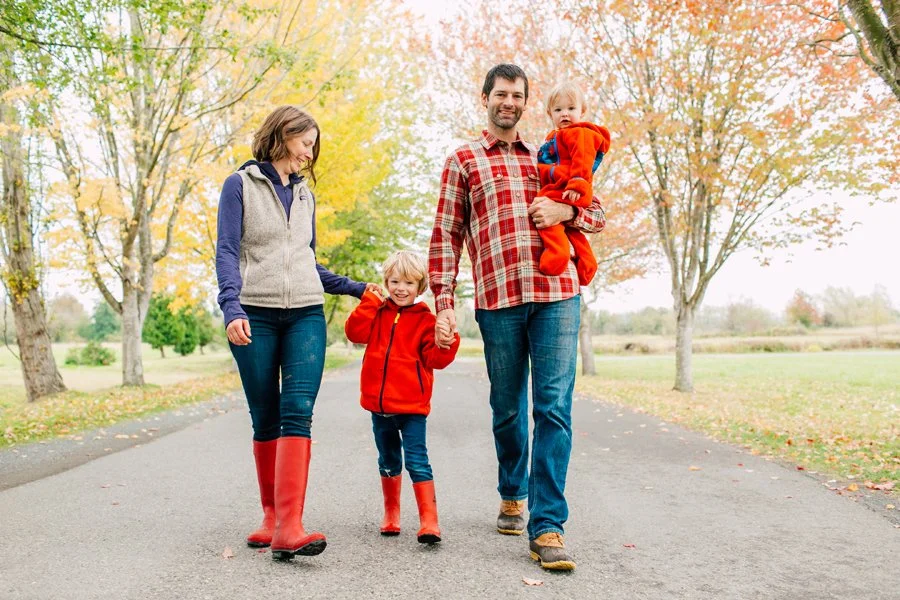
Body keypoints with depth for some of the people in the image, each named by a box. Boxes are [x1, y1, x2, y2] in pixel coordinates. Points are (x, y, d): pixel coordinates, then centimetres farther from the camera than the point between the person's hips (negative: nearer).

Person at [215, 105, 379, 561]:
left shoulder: (305, 194, 20)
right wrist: (232, 308, -20)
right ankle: (272, 516, 17)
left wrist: (357, 288, 23)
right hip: (254, 316, -3)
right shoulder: (240, 185, 4)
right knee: (265, 419, 3)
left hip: (305, 316, 3)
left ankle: (289, 527, -19)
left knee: (298, 413, -12)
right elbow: (227, 253, -5)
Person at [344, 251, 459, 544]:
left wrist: (447, 343, -25)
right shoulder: (378, 312, 7)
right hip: (379, 404, 4)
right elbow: (355, 332, -8)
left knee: (417, 460, -8)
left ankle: (429, 520, -6)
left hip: (411, 406, -4)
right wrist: (369, 302, -12)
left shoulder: (425, 320, -2)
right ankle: (391, 514, 33)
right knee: (388, 462, 18)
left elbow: (434, 358, -7)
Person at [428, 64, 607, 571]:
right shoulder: (463, 161, 13)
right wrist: (444, 304, -2)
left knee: (555, 407, -7)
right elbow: (446, 237, 8)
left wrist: (565, 212, -1)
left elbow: (598, 213, 22)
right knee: (508, 409, 9)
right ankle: (513, 496, 33)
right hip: (497, 300, -1)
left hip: (556, 294, 1)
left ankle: (547, 525, -3)